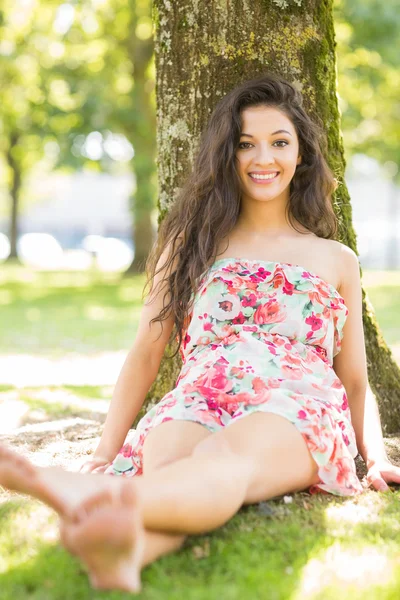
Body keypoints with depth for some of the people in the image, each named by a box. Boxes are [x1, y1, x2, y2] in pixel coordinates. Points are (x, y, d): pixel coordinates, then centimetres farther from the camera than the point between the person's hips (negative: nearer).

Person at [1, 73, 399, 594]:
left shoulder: (337, 261, 27)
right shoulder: (192, 244, 26)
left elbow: (355, 379, 25)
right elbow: (145, 354, 20)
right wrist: (106, 452, 7)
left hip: (299, 411, -1)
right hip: (199, 400, 2)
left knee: (231, 457, -41)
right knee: (171, 472, -39)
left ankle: (111, 498, -71)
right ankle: (119, 549, -70)